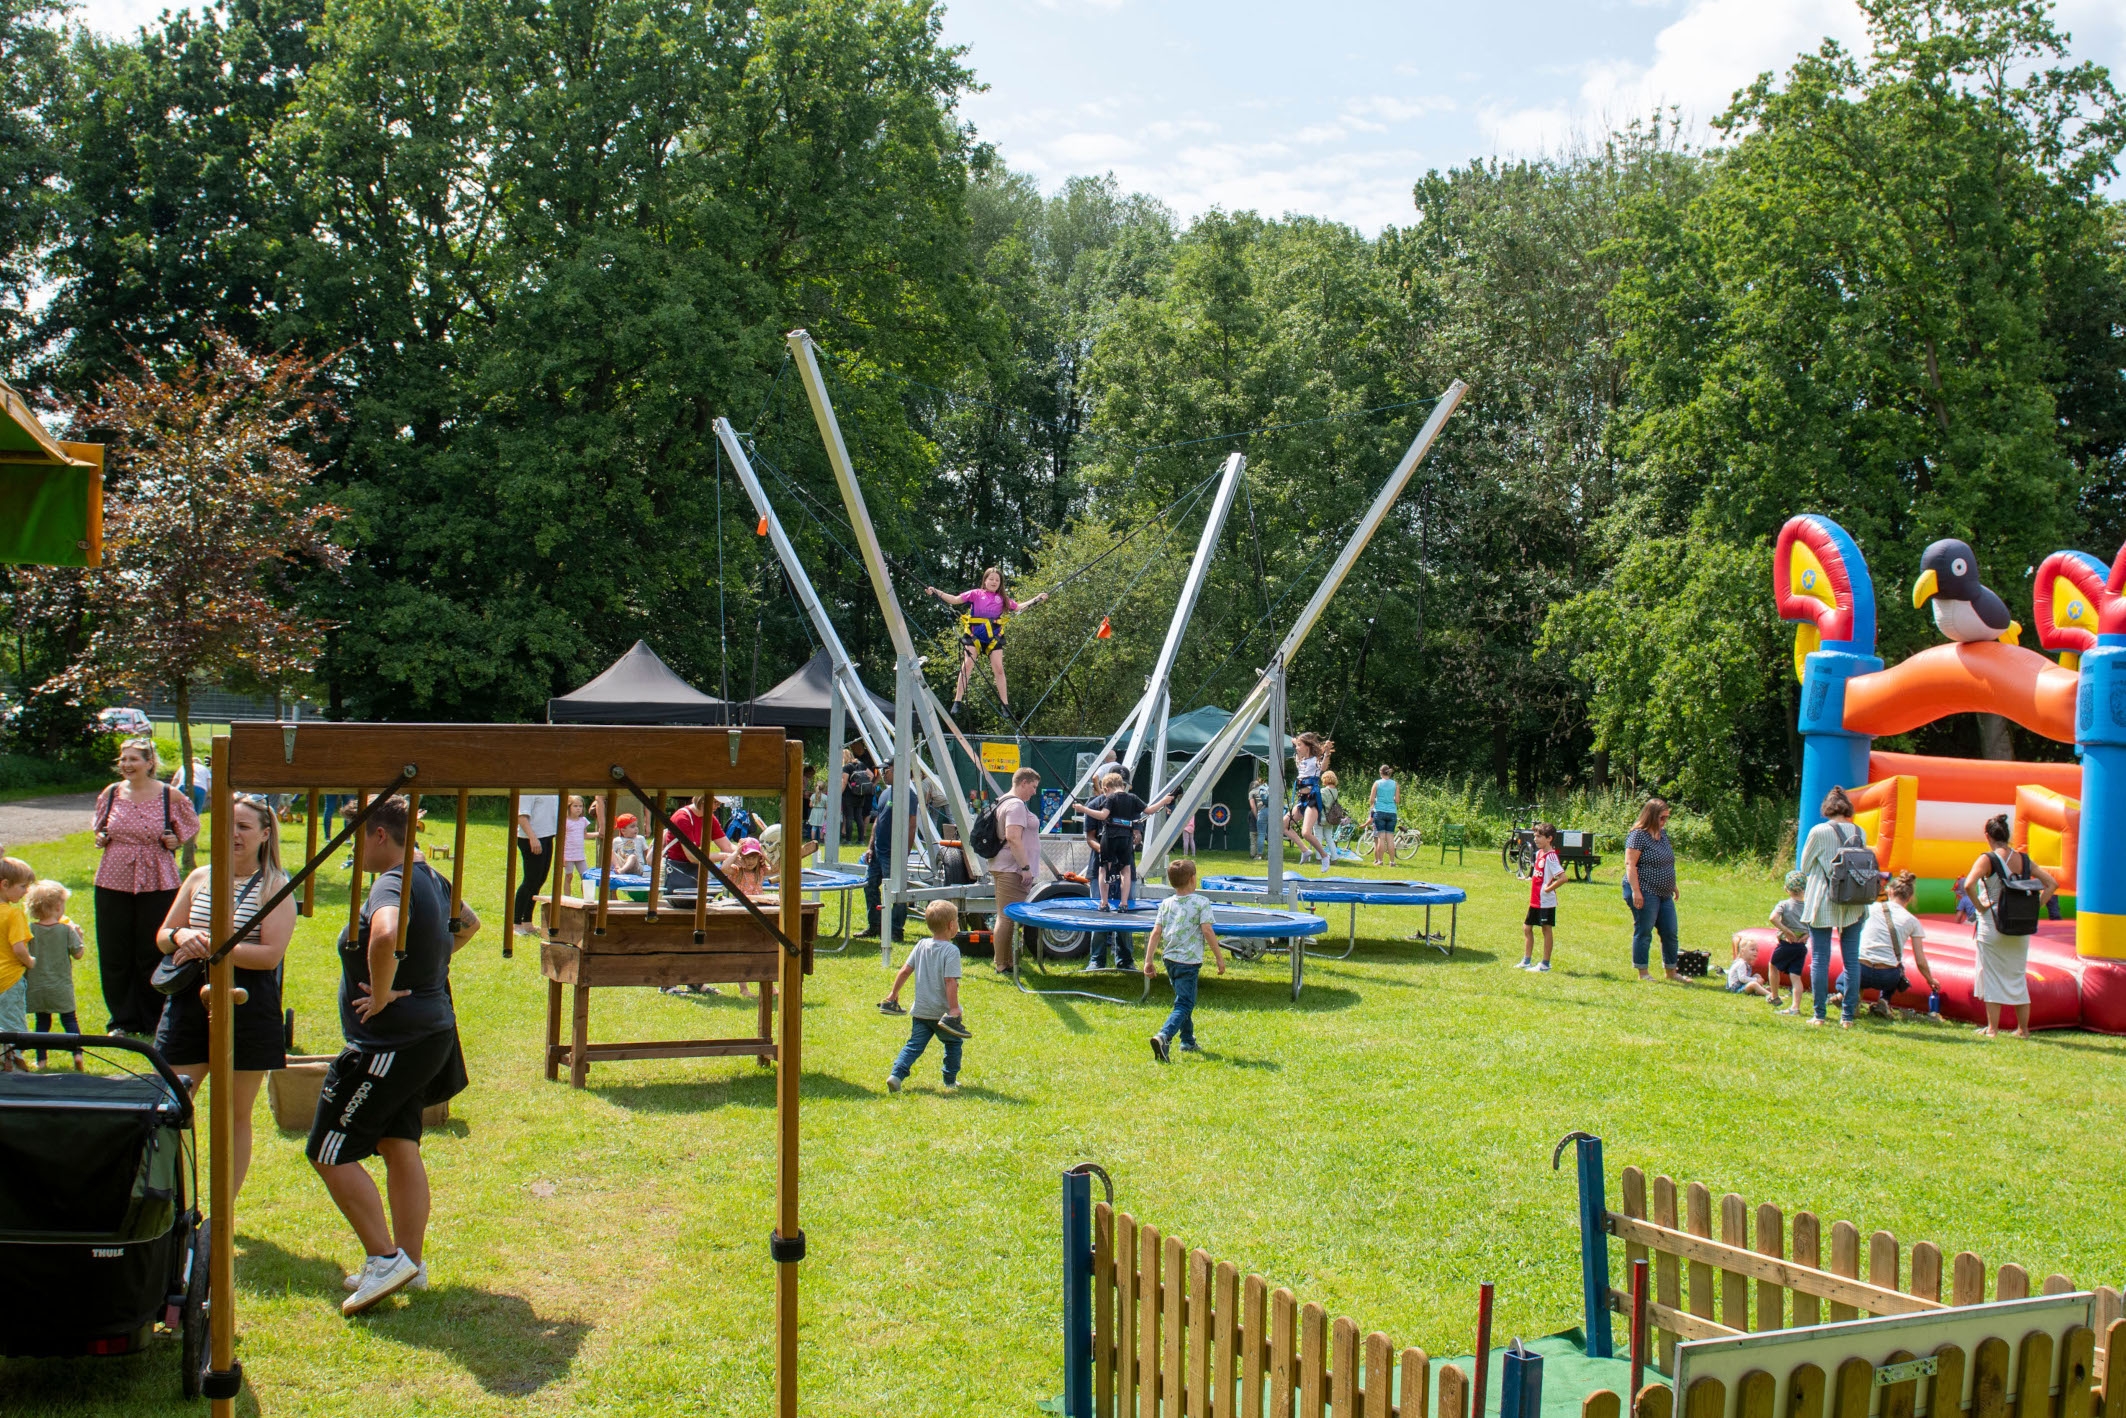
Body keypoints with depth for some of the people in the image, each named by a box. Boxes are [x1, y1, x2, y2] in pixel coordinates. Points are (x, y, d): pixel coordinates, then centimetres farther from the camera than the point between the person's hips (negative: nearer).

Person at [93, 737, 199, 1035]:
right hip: (113, 883, 3)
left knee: (153, 955, 3)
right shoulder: (111, 793, 5)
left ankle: (154, 1022, 16)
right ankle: (123, 1020, 19)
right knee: (114, 955, 6)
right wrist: (101, 838, 1)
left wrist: (175, 840, -7)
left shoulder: (170, 796, -4)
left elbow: (191, 825, 12)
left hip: (157, 885, -3)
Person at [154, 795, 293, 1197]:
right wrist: (181, 937, -11)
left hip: (247, 1010, -4)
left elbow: (271, 954, -15)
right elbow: (162, 937, 12)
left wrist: (210, 948, -21)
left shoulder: (275, 887, -5)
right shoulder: (200, 878, 9)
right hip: (190, 1007, 4)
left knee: (236, 1115, 6)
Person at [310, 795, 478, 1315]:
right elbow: (469, 923, 28)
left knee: (329, 1153, 0)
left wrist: (380, 994, -30)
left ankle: (384, 1259, 2)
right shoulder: (430, 879, 9)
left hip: (389, 1042, -10)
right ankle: (411, 1263, 23)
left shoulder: (392, 885, -22)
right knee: (399, 1147, 16)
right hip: (427, 1034, 10)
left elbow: (387, 934, -45)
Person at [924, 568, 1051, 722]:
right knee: (967, 664, -11)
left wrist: (1037, 599, 11)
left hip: (994, 637, 2)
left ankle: (1005, 704, 8)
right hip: (974, 635, -2)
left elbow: (1019, 607, 17)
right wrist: (937, 592, -10)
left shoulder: (1003, 598, 12)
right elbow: (955, 600, 0)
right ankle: (957, 701, -8)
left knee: (998, 668, 0)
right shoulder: (976, 594, 5)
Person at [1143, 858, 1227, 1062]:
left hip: (1170, 959, 6)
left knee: (1184, 1000, 24)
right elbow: (1207, 931, -13)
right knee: (1184, 1005, -7)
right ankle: (1163, 1037, -29)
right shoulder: (1201, 902, -7)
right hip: (1189, 961, -6)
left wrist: (1149, 960, 4)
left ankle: (1188, 1041, 34)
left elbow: (1156, 932, 2)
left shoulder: (1166, 904, 7)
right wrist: (1219, 957, -7)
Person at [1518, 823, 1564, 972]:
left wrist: (1548, 888, -21)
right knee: (1526, 927, 15)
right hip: (1535, 900, 10)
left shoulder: (1550, 857, -20)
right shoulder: (1539, 853, 8)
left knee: (1546, 929, 1)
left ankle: (1545, 965, 10)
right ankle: (1526, 961, 25)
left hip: (1546, 902, -10)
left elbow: (1563, 877, -28)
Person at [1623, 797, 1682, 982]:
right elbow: (1630, 864, -18)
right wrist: (1635, 891, -24)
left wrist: (1672, 885, 23)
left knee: (1670, 933, 12)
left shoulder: (1662, 833, 13)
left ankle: (1670, 971, 23)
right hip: (1645, 893, -9)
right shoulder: (1638, 835, -13)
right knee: (1644, 932, -1)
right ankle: (1642, 973, 7)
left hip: (1664, 894, 9)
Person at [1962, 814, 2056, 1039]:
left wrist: (1979, 906, -13)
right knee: (2018, 976, 15)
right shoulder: (2024, 859, 4)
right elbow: (2052, 884, 7)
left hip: (1992, 925, -5)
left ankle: (1992, 1029, 6)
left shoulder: (1987, 860, -12)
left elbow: (1969, 885, -28)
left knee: (1992, 976, 4)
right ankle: (2023, 1029, 19)